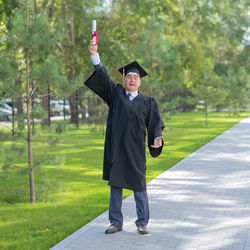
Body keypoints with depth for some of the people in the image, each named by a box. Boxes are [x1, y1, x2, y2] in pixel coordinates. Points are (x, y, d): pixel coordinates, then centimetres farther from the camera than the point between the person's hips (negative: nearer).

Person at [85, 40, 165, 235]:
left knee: (139, 185, 2)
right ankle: (116, 222, 16)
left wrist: (158, 138, -15)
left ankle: (142, 223, 13)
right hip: (116, 149, 1)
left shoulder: (148, 102, 6)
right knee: (115, 184, 7)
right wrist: (95, 55, -14)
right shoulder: (115, 94, 8)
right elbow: (103, 77, -2)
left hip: (136, 150, -1)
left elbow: (156, 124, 5)